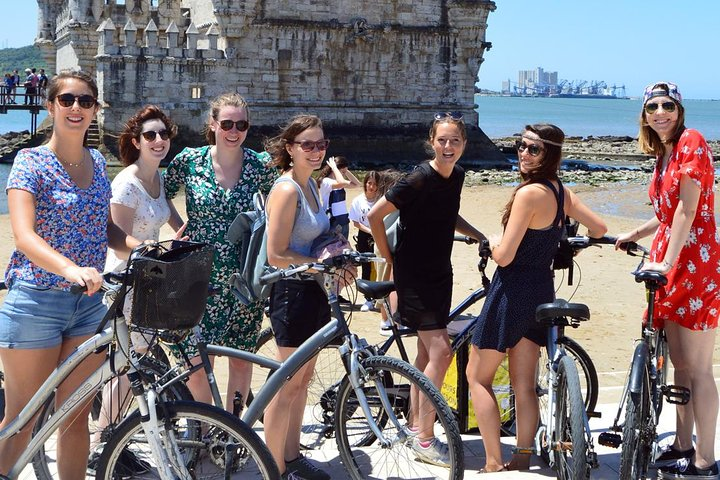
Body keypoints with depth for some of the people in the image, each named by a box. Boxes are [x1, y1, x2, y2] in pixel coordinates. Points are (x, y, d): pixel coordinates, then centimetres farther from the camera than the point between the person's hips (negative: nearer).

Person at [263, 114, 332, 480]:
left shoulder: (310, 185, 11)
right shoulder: (287, 190, -17)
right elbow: (276, 255, -20)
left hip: (313, 290, 9)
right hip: (292, 292, -9)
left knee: (303, 378, 17)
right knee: (288, 383, -1)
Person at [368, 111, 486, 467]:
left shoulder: (457, 175, 4)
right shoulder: (419, 179, -20)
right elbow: (374, 215, -17)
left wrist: (481, 237, 11)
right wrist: (389, 258, -10)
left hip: (440, 271, 8)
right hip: (413, 274, -8)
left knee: (427, 351, 13)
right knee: (440, 351, -12)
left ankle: (415, 425, 25)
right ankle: (424, 440, -4)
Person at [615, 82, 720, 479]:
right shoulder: (663, 155, 15)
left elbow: (688, 207, -18)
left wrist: (667, 262, -23)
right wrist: (631, 236, 29)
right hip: (668, 264, 9)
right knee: (679, 363, 15)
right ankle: (683, 446, 25)